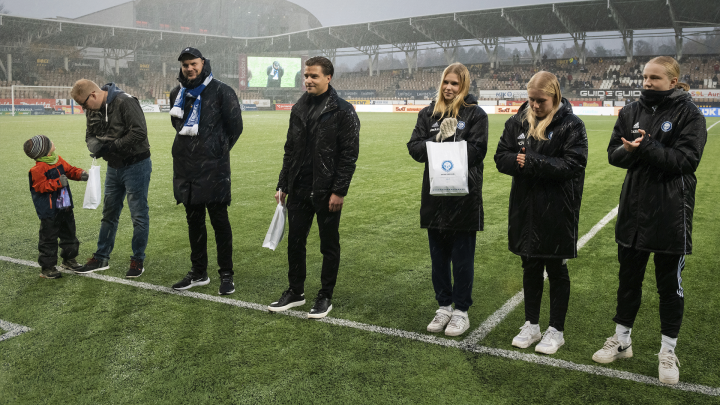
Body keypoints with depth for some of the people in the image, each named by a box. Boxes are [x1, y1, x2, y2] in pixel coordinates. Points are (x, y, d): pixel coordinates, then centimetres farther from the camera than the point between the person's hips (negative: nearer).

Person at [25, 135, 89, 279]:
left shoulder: (59, 160, 4)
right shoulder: (38, 169, -19)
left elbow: (69, 170, 15)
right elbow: (40, 187, -20)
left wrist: (80, 174, -4)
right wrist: (58, 182, -27)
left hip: (65, 208, 8)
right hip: (49, 212, -8)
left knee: (69, 234, 19)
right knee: (49, 240, 1)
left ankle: (69, 260, 36)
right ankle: (46, 268, 11)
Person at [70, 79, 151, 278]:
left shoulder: (125, 102, -20)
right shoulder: (93, 110, 5)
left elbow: (139, 132, -26)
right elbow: (90, 134, 14)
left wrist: (113, 146, -21)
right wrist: (95, 145, -10)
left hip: (136, 166, -8)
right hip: (114, 167, 8)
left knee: (139, 214, 1)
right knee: (109, 213, 16)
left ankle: (138, 260, 14)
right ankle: (101, 258, 27)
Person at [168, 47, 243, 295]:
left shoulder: (221, 91, -6)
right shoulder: (177, 94, 12)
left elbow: (235, 126, -2)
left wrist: (218, 150, 5)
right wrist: (190, 147, 16)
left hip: (214, 170, -6)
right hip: (186, 169, 6)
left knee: (219, 221, -1)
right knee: (194, 221, 12)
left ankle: (226, 275, 10)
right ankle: (199, 273, 24)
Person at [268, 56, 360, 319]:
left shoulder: (343, 111, -8)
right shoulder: (299, 109, 11)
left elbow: (349, 154, -12)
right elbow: (290, 150, 15)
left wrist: (339, 191, -16)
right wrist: (283, 185, 12)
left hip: (326, 192, -6)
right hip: (299, 189, 6)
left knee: (329, 244, 7)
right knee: (295, 241, 12)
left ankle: (326, 296, 20)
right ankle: (295, 291, 28)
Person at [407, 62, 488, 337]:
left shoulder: (475, 114, -2)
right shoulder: (428, 113, 11)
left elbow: (477, 150, -12)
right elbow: (414, 147, 2)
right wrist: (437, 142, -16)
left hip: (464, 195, -4)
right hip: (434, 194, 4)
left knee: (462, 257, 5)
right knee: (438, 255, 13)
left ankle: (461, 311, 18)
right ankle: (444, 306, 27)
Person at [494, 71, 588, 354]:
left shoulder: (571, 126, -9)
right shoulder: (518, 122, 5)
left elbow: (572, 165, -18)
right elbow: (501, 158, 2)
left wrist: (531, 161, -21)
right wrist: (519, 161, -19)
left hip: (557, 211, -4)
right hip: (525, 208, 4)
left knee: (556, 270, 9)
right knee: (530, 267, 14)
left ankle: (556, 330, 23)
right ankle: (531, 325, 29)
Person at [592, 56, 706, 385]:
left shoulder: (689, 114, -8)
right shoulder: (631, 111, 5)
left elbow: (686, 160, -17)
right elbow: (613, 153, 2)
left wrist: (647, 147, -26)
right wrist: (629, 151, -19)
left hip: (671, 213, -4)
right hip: (633, 210, 4)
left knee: (670, 284, 9)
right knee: (628, 278, 15)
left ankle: (668, 351, 25)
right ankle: (621, 340, 31)